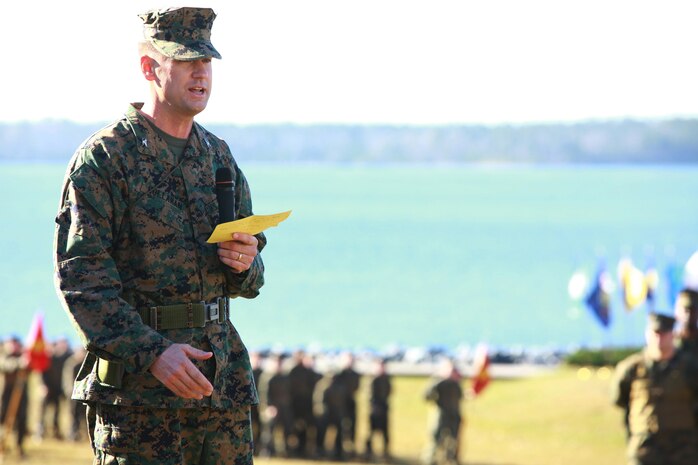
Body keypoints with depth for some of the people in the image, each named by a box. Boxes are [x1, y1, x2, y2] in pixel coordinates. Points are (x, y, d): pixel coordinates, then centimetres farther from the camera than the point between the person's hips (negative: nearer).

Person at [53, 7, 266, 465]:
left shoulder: (218, 157, 14)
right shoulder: (103, 158, -6)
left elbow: (248, 283, 20)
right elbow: (80, 276, -13)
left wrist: (244, 263, -5)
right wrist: (152, 353, -23)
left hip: (223, 377, 6)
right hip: (138, 387, -6)